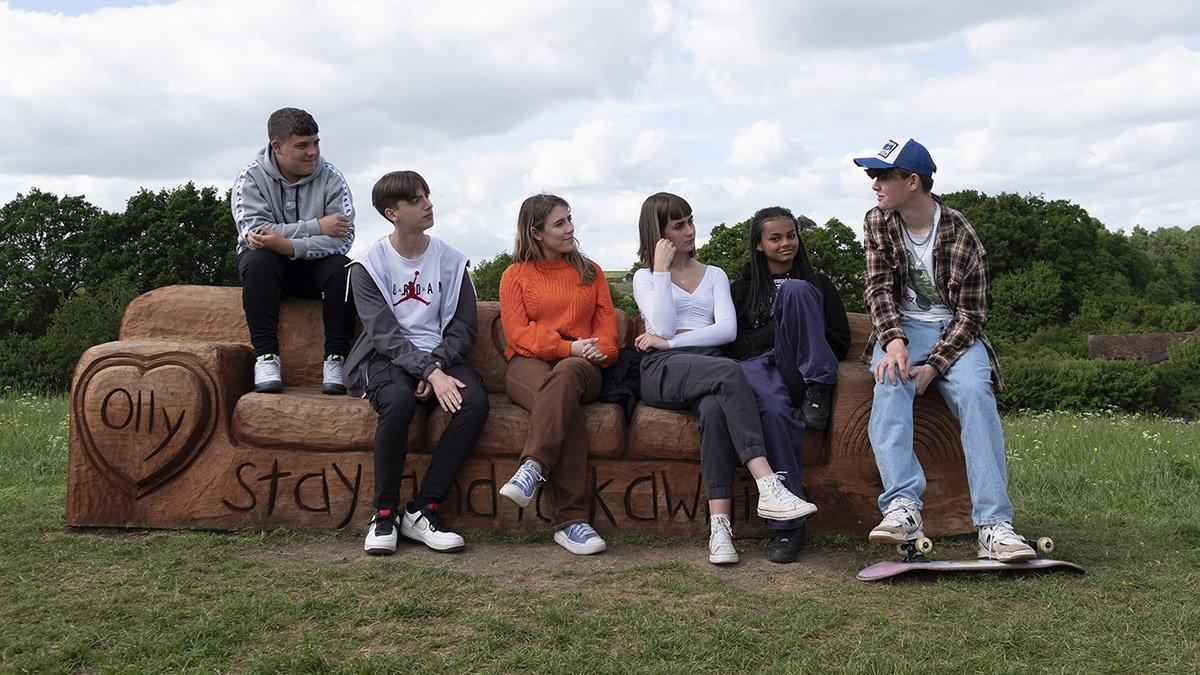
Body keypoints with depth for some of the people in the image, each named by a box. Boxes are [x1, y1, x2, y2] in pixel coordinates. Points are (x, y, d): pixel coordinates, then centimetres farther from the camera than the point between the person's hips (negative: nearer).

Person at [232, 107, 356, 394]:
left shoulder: (330, 177, -7)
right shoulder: (252, 177, -8)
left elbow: (343, 237, -19)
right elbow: (254, 232, -23)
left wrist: (289, 245, -33)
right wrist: (317, 227, -25)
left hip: (314, 264, 1)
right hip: (269, 265, -1)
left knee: (342, 267, -30)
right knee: (258, 260, -34)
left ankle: (335, 358, -24)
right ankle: (266, 355, -30)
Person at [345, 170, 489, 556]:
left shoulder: (451, 261, 10)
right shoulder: (369, 265, 1)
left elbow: (463, 326, 7)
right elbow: (385, 333, -10)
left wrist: (437, 363, -13)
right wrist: (430, 372, -24)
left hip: (440, 356, 3)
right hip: (385, 359, -3)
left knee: (476, 400, -29)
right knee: (398, 400, -37)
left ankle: (422, 511, -21)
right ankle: (385, 512, -20)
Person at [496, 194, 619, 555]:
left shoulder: (590, 272, 24)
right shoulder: (516, 275, 14)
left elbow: (606, 321, 17)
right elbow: (518, 332, 1)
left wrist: (600, 350, -7)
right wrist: (567, 346, -14)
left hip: (580, 365, 1)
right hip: (528, 363, -1)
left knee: (565, 376, -40)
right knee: (566, 406, -37)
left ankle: (534, 466, -52)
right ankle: (570, 520, -45)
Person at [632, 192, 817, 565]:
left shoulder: (714, 275, 25)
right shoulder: (644, 277, 19)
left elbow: (728, 329, 6)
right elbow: (663, 326, -1)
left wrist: (670, 342, -4)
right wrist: (661, 269, 2)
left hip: (708, 364, 2)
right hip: (663, 371, -2)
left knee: (715, 408, -36)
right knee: (729, 371, -36)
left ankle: (720, 523, -44)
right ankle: (767, 485, -46)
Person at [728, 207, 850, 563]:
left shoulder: (817, 282, 24)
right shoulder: (741, 288, 23)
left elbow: (841, 343, 16)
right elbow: (734, 346, 9)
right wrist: (783, 330, -1)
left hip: (801, 371, 1)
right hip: (757, 366, -1)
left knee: (794, 290, -23)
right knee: (773, 407, -40)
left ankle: (818, 391, -26)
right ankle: (788, 525, -39)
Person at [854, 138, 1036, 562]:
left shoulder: (962, 237, -8)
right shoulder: (877, 223, 3)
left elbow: (971, 315, -8)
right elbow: (879, 288, -5)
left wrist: (934, 366, -21)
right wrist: (894, 342, -24)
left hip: (953, 331, -1)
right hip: (902, 327, 2)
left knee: (976, 393, -31)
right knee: (889, 384, -32)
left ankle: (994, 525, -37)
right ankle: (903, 505, -46)